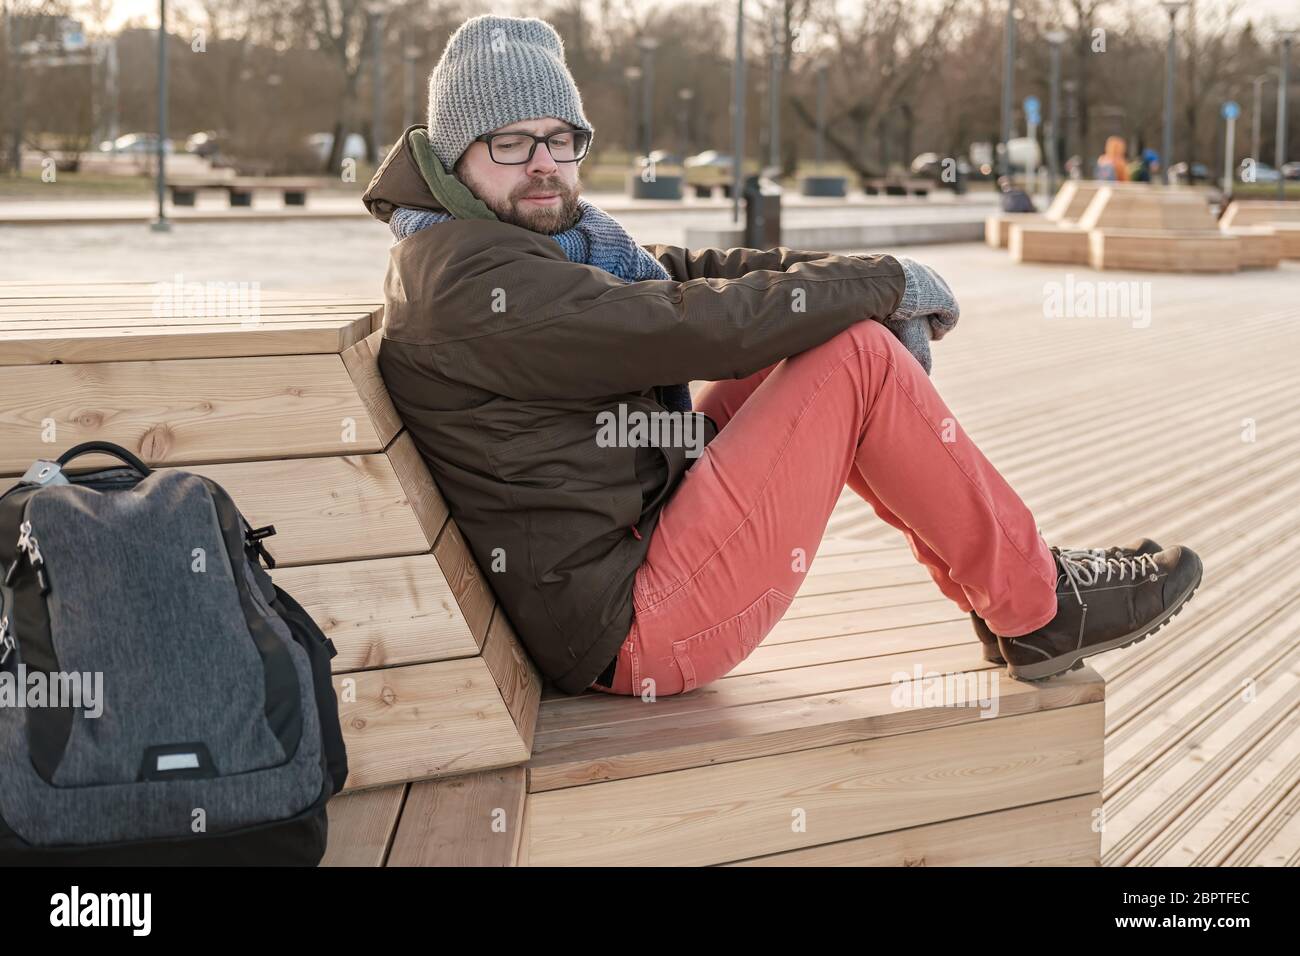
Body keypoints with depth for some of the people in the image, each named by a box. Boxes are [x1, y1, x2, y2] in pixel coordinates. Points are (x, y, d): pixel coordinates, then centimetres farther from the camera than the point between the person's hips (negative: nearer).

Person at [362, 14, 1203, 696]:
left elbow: (679, 271, 10)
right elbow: (688, 325, -22)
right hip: (630, 633, -11)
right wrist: (880, 282, -10)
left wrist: (843, 273, -7)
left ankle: (998, 587, 13)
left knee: (801, 342, 8)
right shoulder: (468, 275, -19)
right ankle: (1038, 609, 1)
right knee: (856, 358, -13)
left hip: (636, 545, 11)